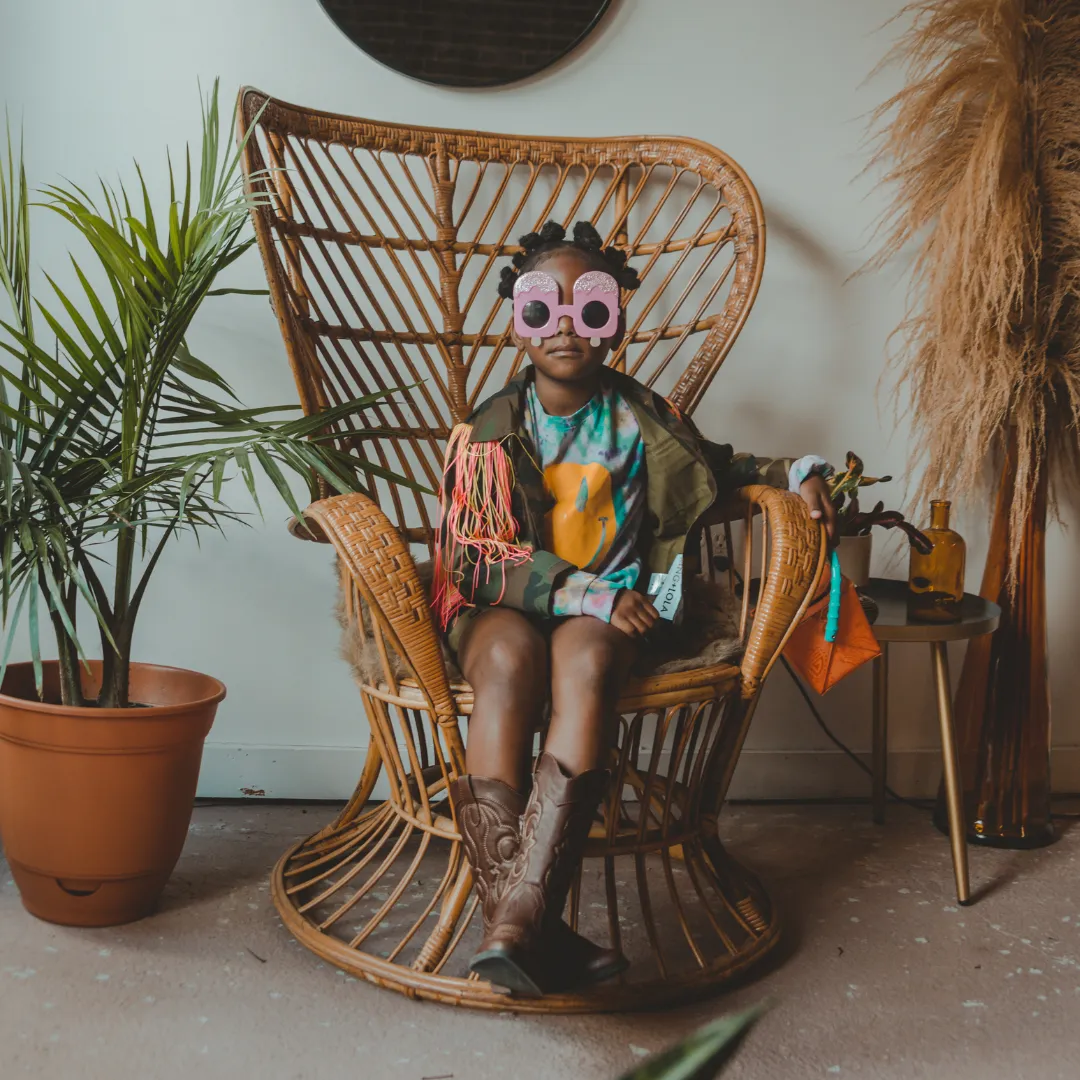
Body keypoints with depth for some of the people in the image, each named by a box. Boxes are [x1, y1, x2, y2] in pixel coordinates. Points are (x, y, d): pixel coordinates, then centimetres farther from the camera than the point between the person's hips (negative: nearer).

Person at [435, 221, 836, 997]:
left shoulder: (643, 418, 10)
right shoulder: (492, 429, 1)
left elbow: (718, 467, 30)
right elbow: (471, 556, -7)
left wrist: (798, 472, 10)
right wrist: (585, 593, -17)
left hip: (609, 611, 1)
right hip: (501, 606, -1)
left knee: (586, 657, -36)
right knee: (513, 655, -37)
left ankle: (518, 919, -43)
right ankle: (527, 922, -41)